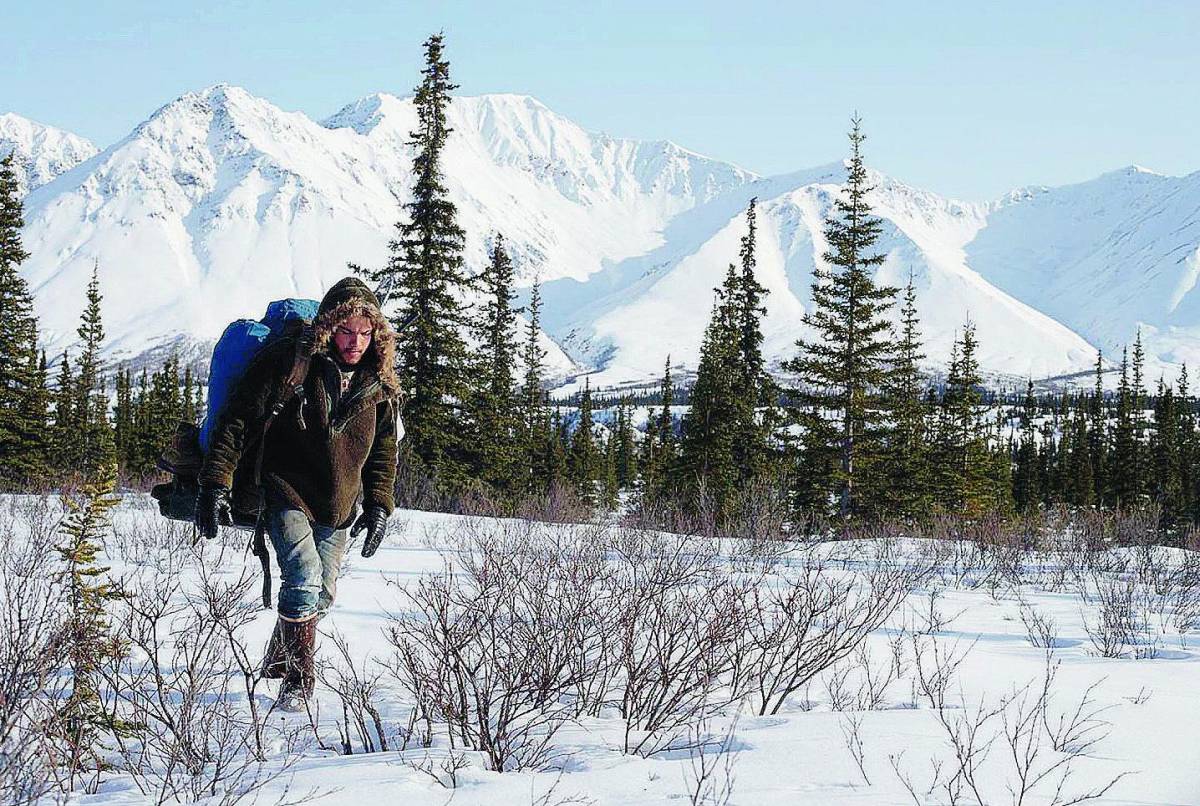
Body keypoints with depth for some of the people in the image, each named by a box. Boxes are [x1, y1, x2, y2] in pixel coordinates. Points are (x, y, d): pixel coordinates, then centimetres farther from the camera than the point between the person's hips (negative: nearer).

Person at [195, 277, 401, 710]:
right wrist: (214, 484, -19)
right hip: (287, 495, -6)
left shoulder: (380, 385, 1)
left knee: (322, 595, 13)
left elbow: (384, 450, 13)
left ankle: (278, 660, 39)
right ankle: (298, 682, -11)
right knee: (304, 578, -23)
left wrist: (378, 506, 5)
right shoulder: (288, 363, -16)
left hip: (337, 507, 6)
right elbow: (237, 421, -14)